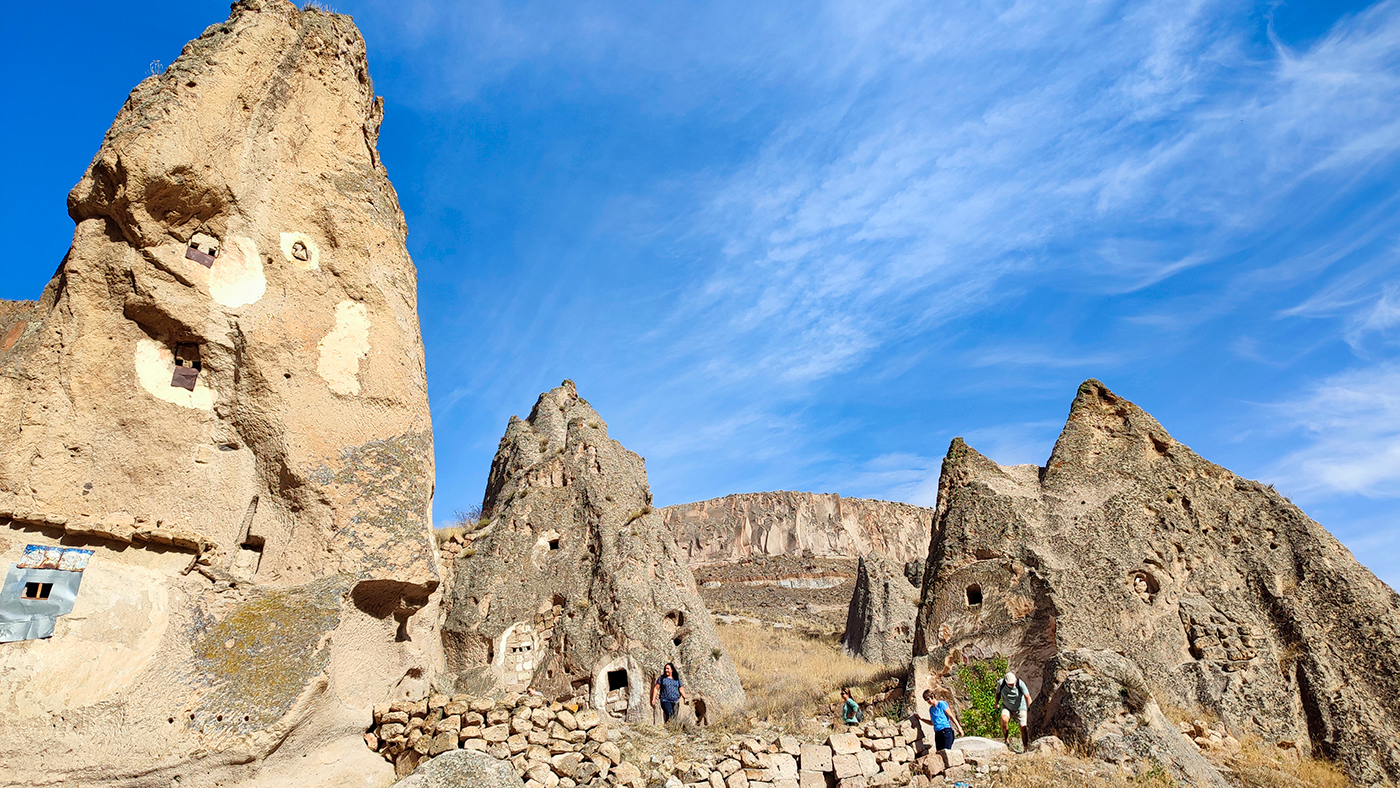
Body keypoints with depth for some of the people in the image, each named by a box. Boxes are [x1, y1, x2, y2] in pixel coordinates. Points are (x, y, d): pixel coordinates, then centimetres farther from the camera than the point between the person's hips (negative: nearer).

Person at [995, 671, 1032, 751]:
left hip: (1020, 707, -1)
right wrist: (996, 703, -10)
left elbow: (1027, 697, -33)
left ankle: (1025, 748, 6)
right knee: (1004, 719, -28)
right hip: (1007, 707, 1)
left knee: (1023, 728, -10)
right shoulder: (1001, 683, -20)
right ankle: (1006, 739, -9)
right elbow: (998, 693, 1)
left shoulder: (1020, 683, -27)